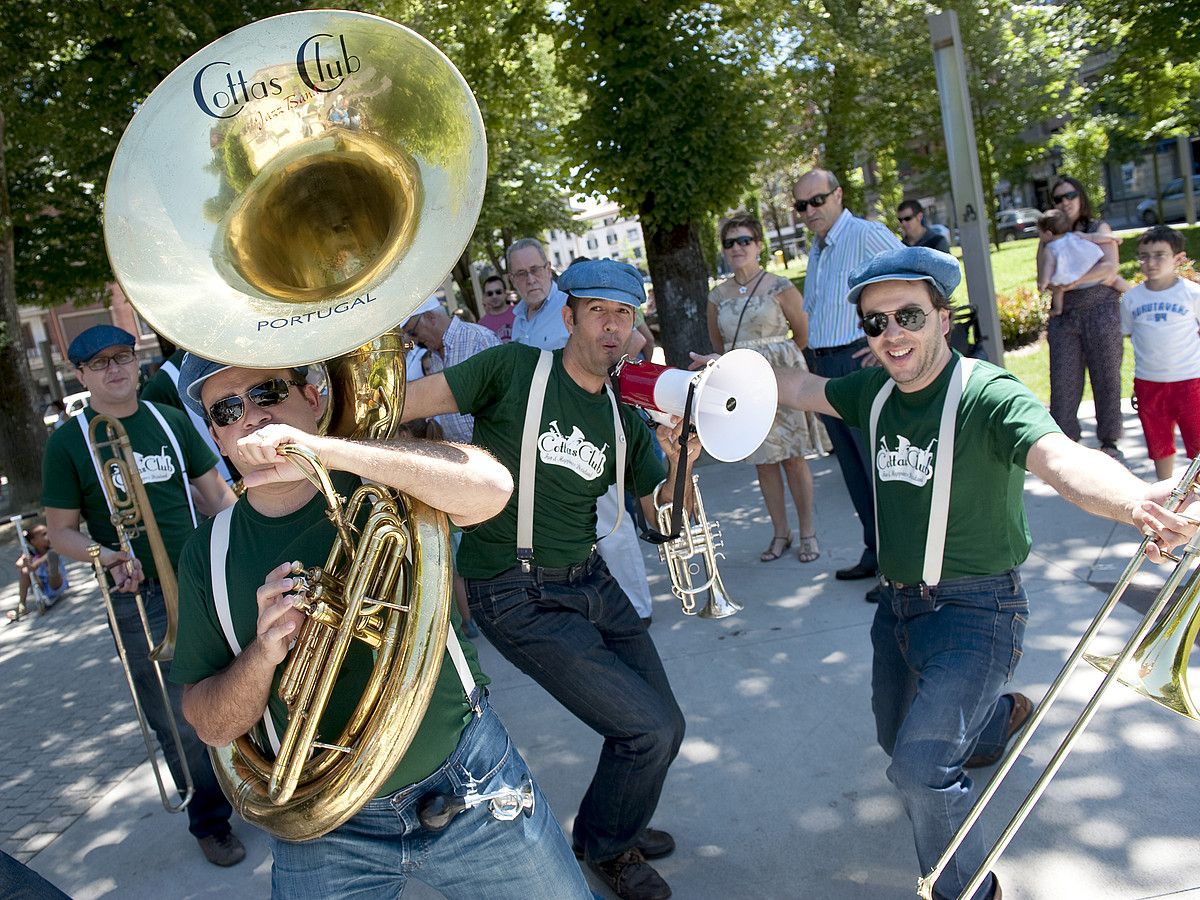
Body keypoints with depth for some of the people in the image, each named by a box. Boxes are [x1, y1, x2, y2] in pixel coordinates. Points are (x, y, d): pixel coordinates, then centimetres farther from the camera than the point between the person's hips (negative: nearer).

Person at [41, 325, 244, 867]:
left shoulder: (170, 420, 6)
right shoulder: (68, 442, -2)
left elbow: (214, 493, 10)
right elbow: (62, 532, 1)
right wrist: (108, 557, -18)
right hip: (141, 600, -2)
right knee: (181, 725, 5)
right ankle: (210, 822, 26)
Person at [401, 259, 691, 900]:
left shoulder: (625, 415, 5)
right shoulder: (515, 370, -12)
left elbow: (662, 517, 7)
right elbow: (396, 405, -17)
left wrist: (679, 467, -13)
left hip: (591, 583, 7)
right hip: (520, 598, -7)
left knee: (661, 727, 15)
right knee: (651, 728, -10)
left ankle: (612, 826, 46)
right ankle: (608, 847, 22)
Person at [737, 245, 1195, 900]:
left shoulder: (987, 394, -23)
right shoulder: (876, 392, -1)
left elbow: (1062, 459, -41)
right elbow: (798, 387, 15)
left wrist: (1134, 501, -60)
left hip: (974, 608, -7)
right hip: (898, 602, 8)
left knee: (918, 767, -18)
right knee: (898, 738, 26)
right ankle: (1001, 715, 56)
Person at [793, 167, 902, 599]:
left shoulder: (867, 235, -9)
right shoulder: (815, 253, 18)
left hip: (859, 362, -9)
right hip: (824, 368, 9)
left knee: (881, 465, -5)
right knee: (853, 467, 14)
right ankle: (876, 552, 25)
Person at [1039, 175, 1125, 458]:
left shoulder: (1099, 229, 5)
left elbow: (1110, 266, -11)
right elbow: (1042, 280, 4)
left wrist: (1072, 281, -20)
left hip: (1100, 311, -2)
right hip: (1064, 315, 2)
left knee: (1106, 377, 3)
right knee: (1063, 380, -3)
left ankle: (1109, 441, 13)